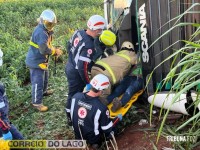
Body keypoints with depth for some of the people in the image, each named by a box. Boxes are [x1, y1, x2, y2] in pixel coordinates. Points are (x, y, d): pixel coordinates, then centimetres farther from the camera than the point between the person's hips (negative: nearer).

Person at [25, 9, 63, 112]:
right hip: (36, 61, -10)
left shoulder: (46, 30, 6)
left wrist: (54, 50, -6)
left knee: (45, 78, 29)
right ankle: (37, 102, 8)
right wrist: (55, 51, -15)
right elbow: (44, 50, -32)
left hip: (41, 60, 11)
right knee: (38, 82, -3)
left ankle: (44, 91, 53)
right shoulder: (41, 32, -28)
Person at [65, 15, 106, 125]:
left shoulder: (78, 32, -8)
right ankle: (71, 119, 26)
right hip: (76, 73, -9)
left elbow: (69, 46, 10)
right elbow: (82, 67, -32)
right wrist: (88, 83, -20)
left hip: (70, 67, 9)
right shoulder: (89, 46, -33)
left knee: (74, 93, 24)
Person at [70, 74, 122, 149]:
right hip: (93, 140, -5)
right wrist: (118, 118, -2)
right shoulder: (101, 108, -34)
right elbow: (107, 129, -19)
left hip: (78, 136, 5)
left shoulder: (76, 96, -18)